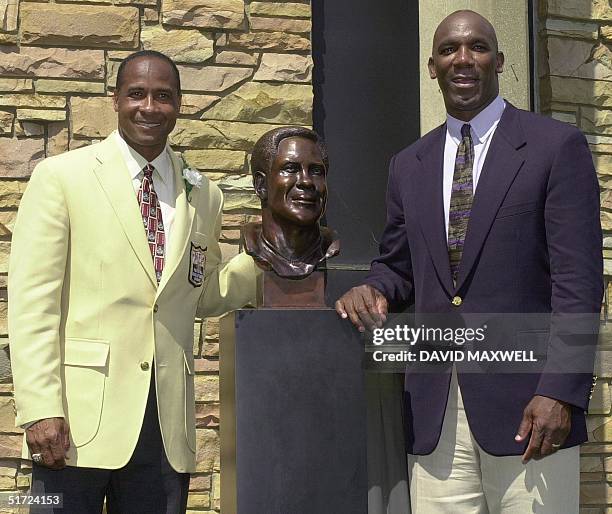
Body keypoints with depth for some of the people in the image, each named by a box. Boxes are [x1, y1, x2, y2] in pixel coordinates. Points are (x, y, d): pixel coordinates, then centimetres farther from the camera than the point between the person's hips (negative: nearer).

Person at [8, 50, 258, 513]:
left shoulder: (203, 197, 13)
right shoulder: (61, 176, 0)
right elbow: (32, 298, -6)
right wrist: (41, 409, -14)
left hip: (167, 426, 4)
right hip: (79, 420, -4)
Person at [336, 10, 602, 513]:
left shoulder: (557, 146, 0)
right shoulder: (409, 165, 15)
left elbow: (578, 281, -6)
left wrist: (560, 392, -15)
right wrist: (373, 289, -1)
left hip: (527, 400, -4)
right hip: (433, 407, 4)